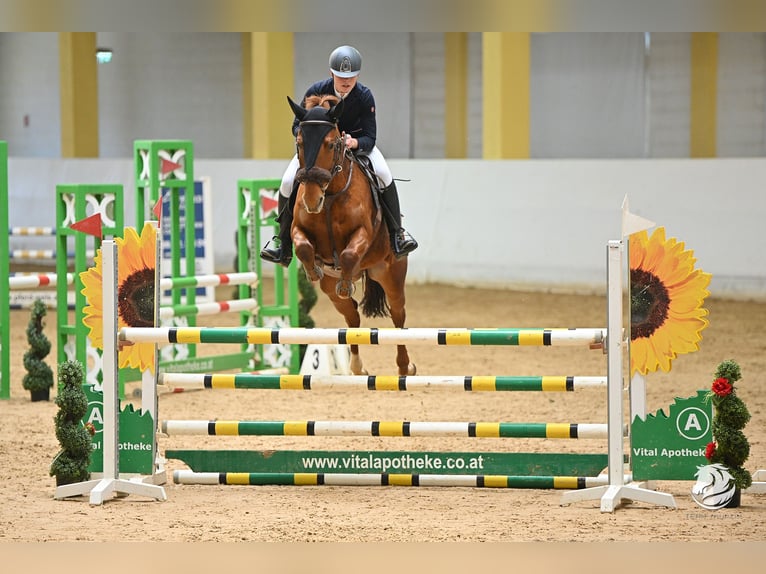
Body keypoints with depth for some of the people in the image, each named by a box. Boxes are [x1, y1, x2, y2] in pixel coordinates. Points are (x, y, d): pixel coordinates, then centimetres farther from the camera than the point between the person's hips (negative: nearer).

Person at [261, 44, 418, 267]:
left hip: (357, 142, 0)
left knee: (384, 175, -27)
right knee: (288, 182, -21)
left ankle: (397, 232, -10)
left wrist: (355, 143, -46)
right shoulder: (316, 91, -24)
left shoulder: (364, 96, -24)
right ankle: (283, 239, -2)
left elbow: (369, 138, -23)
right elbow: (297, 126, -15)